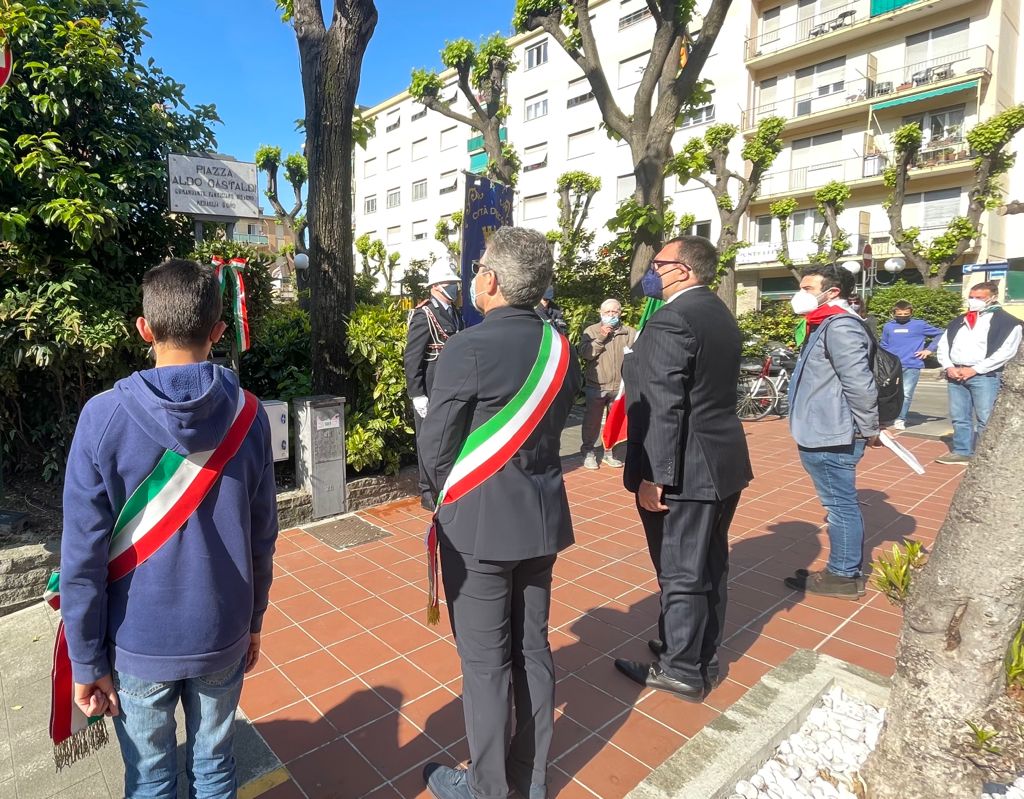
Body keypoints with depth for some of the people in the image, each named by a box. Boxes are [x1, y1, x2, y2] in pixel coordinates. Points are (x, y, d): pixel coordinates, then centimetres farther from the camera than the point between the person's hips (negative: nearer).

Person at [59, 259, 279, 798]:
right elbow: (262, 537, -3)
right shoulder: (248, 414, -11)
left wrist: (86, 661, 0)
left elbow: (83, 555, -13)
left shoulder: (104, 417, -16)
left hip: (138, 644, -1)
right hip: (223, 637, 1)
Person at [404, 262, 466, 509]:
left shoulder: (455, 313, 11)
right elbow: (412, 358, -15)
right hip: (431, 391, -7)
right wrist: (417, 395, -18)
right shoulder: (424, 316, -12)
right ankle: (428, 493, 16)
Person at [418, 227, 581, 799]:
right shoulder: (561, 347, 1)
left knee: (486, 661, 10)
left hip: (480, 524, -6)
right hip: (543, 519, 7)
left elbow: (435, 448, -12)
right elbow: (555, 426, 7)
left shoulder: (469, 349, -18)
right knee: (533, 648, 19)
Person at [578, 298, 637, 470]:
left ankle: (610, 453, 26)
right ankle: (589, 453, 18)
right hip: (596, 386, -1)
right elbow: (584, 353, -11)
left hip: (620, 386, 2)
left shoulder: (630, 333, 5)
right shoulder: (591, 331, 2)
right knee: (592, 421, 5)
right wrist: (600, 338, -17)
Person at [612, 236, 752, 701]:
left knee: (680, 575, 5)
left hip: (684, 472, -10)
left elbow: (664, 408, -24)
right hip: (724, 466, 10)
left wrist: (654, 476, -21)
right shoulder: (720, 316, 11)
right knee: (710, 568, 19)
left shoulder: (670, 322, -19)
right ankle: (705, 658, 36)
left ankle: (681, 671, 22)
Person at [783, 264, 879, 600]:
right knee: (841, 505, 17)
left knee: (841, 505, 1)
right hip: (821, 434, 10)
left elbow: (860, 383, -23)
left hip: (831, 437, -10)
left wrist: (869, 430, -14)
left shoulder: (840, 326, -17)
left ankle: (844, 577, 13)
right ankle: (845, 569, 28)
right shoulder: (826, 325, 17)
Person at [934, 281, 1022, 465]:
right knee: (959, 418, 10)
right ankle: (962, 453, 19)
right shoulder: (959, 321, 18)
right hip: (955, 374, 6)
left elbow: (1006, 352, -10)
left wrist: (974, 369, -14)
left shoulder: (1007, 322, 0)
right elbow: (943, 345, 14)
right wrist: (949, 367, -3)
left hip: (985, 376, -6)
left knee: (985, 420, -4)